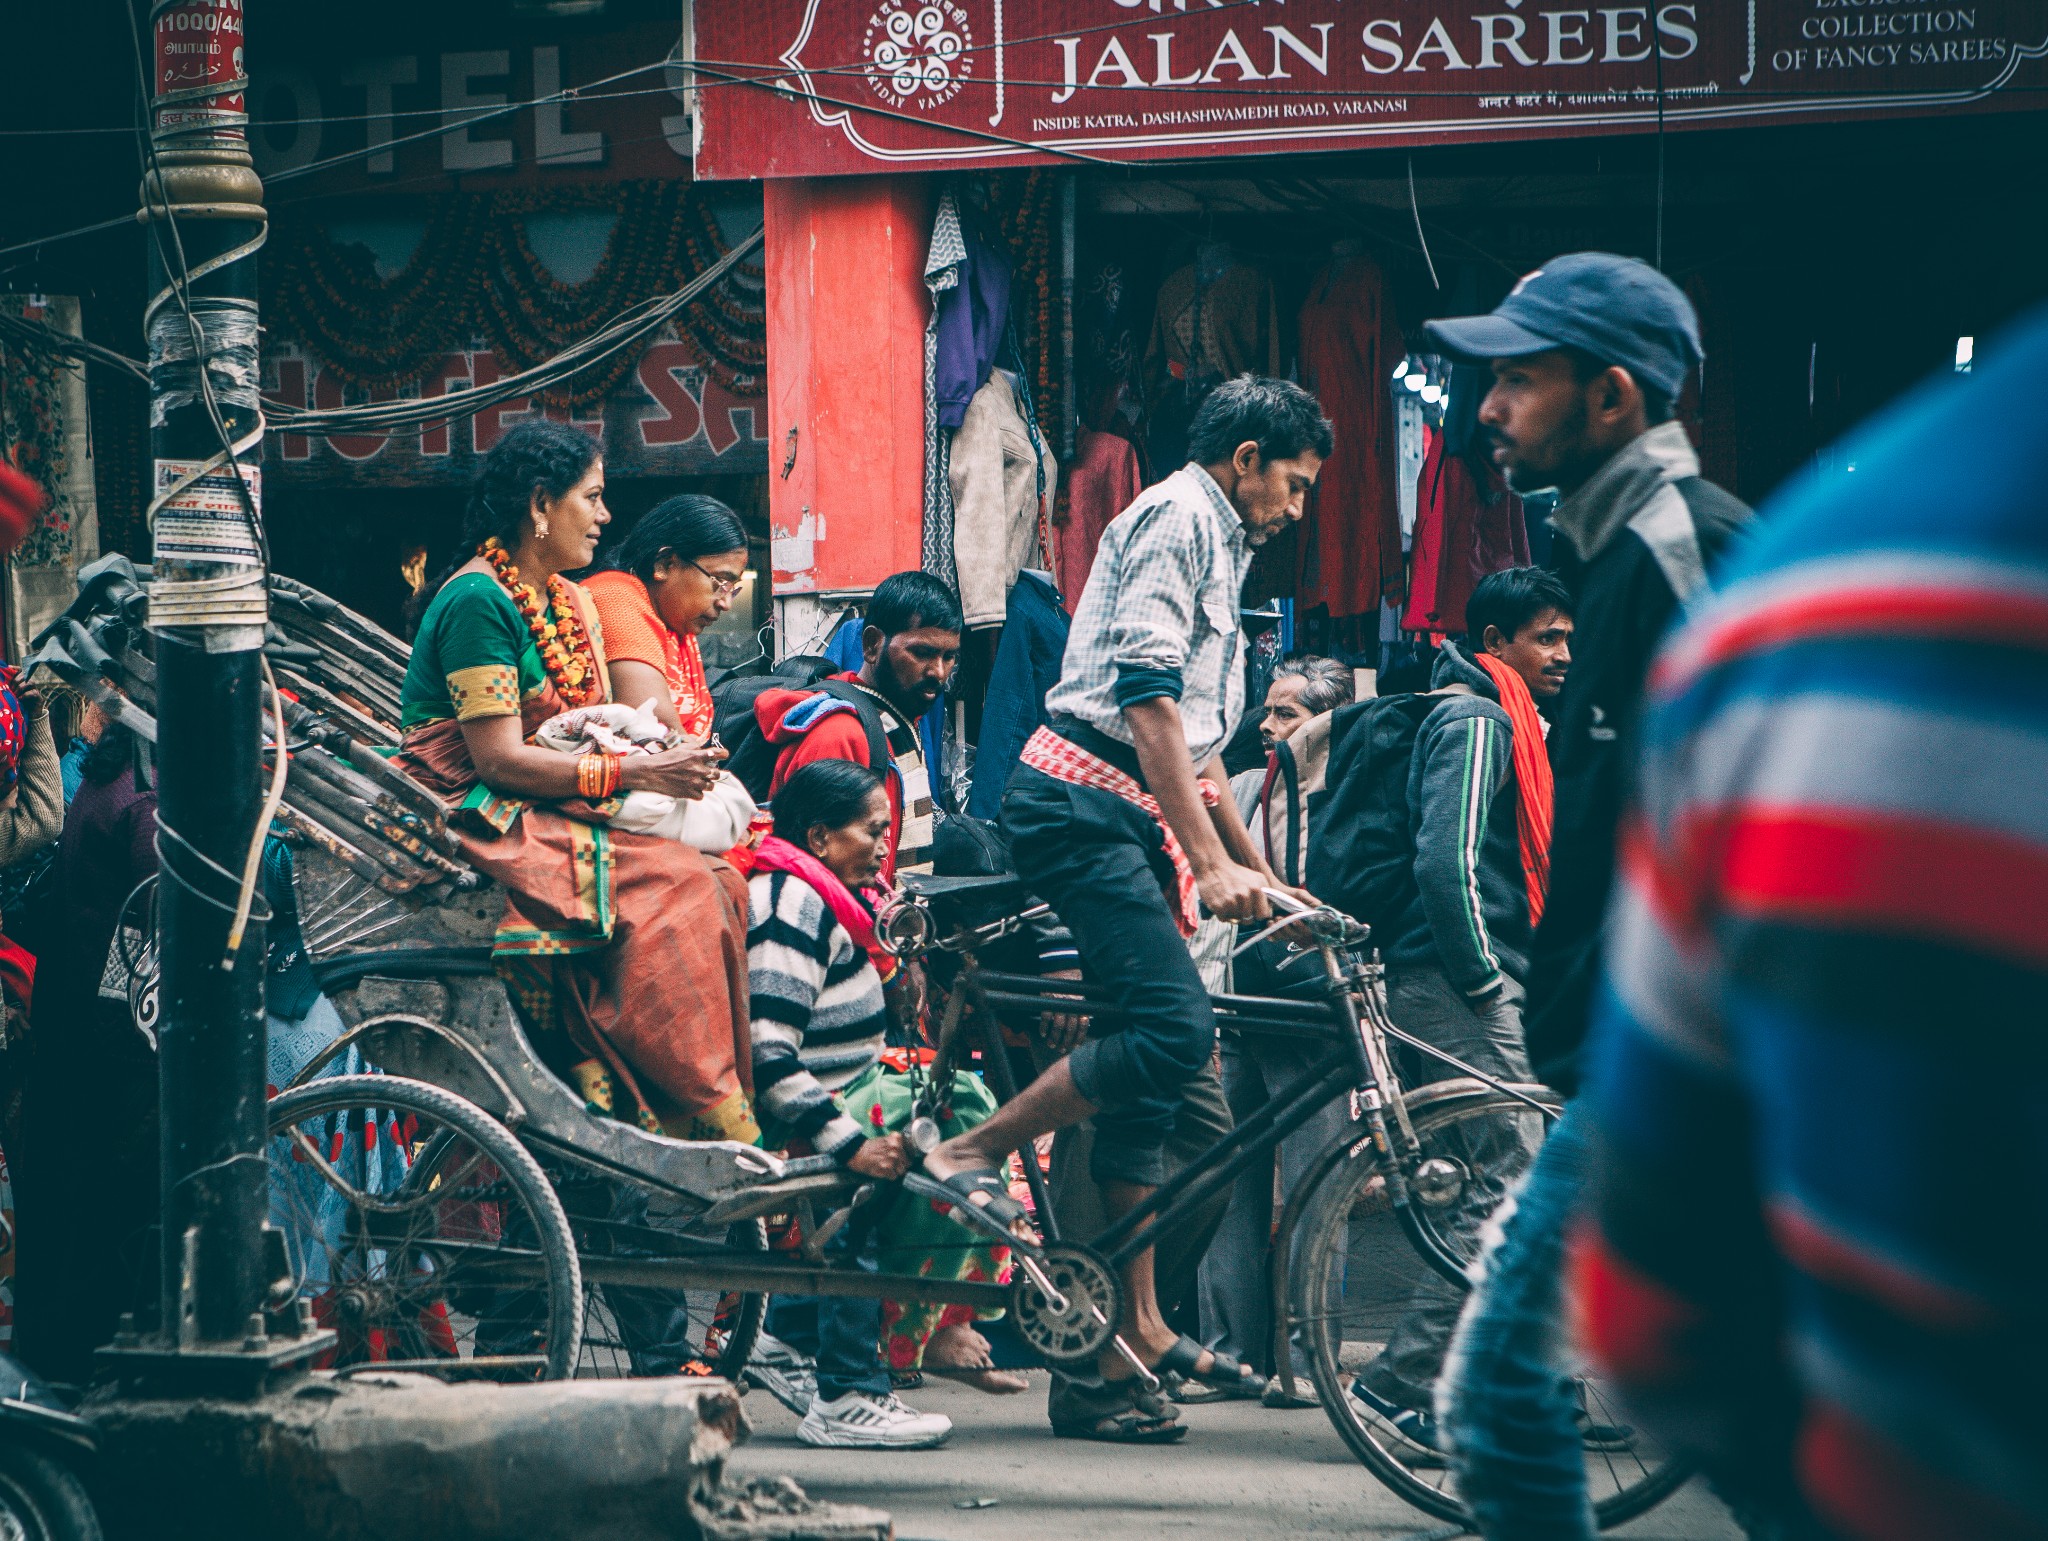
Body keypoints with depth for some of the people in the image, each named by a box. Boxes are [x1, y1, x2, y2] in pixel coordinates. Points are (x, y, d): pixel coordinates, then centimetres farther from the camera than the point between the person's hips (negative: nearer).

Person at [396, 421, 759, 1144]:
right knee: (669, 889, -25)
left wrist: (665, 759, -5)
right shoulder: (477, 600, -13)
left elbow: (588, 728, 16)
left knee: (717, 882, -14)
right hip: (483, 824, -9)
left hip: (551, 810, 9)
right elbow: (500, 761, -19)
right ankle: (710, 1122, -21)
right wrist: (635, 773, -19)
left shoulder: (568, 603, 16)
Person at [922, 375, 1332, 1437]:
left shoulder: (1215, 549, 27)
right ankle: (969, 1155, -12)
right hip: (1081, 805, -10)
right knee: (1174, 1028, -22)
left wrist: (1259, 873, 29)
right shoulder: (1176, 516, -5)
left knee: (1151, 1052, 5)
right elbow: (1146, 697, -17)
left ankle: (1134, 1331, 6)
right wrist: (1211, 861, -21)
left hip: (1126, 822, 10)